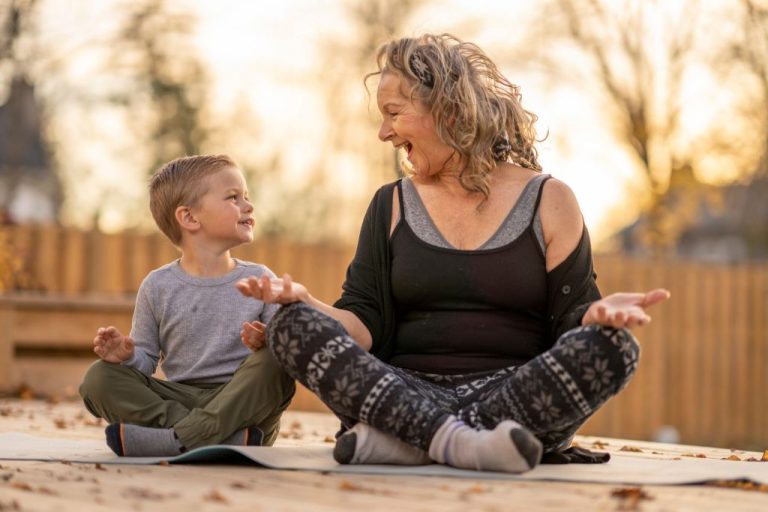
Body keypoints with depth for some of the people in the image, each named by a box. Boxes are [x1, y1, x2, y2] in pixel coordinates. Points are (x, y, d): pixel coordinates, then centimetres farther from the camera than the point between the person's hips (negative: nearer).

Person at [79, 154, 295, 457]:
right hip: (179, 398, 1)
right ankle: (231, 437, -33)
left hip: (239, 401, -1)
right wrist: (128, 355, -13)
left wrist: (268, 343, -21)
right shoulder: (158, 287, 7)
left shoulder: (259, 280, 7)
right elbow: (147, 359, 10)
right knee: (100, 378, -19)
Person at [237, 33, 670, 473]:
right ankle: (456, 441, -40)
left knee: (612, 347, -30)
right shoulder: (392, 206, 16)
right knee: (294, 326, -22)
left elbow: (571, 318, 4)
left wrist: (601, 313, -19)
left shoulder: (547, 201, 9)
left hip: (517, 397, -1)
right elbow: (365, 325, 8)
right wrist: (305, 301, -13)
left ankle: (405, 439, -32)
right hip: (407, 397, 1)